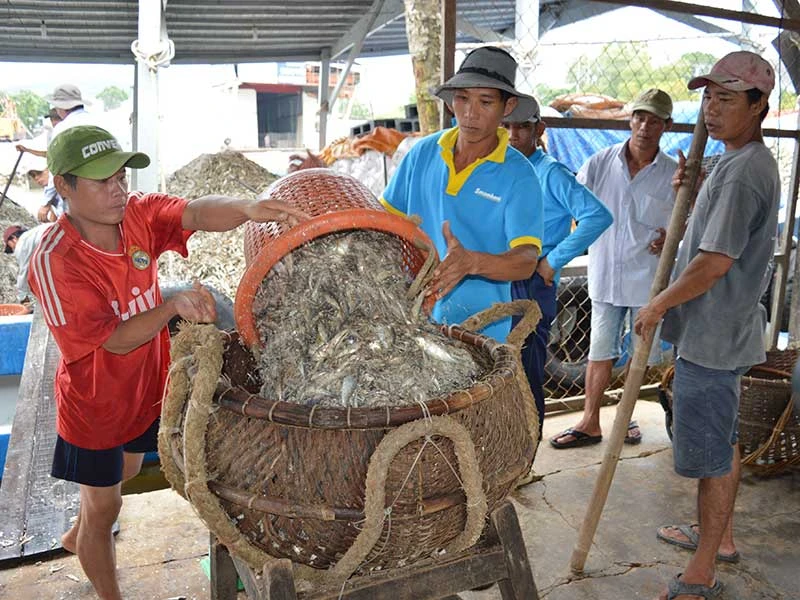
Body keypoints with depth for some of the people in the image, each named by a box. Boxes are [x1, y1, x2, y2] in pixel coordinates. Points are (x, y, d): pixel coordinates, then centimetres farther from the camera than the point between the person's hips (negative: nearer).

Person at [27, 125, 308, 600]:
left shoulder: (139, 214, -14)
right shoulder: (54, 262, -28)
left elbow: (197, 212, -33)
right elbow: (116, 340, -29)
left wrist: (247, 209, -54)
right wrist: (175, 304, -44)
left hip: (146, 388, 6)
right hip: (95, 405, -6)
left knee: (126, 470, 31)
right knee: (104, 507, 14)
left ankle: (77, 536, 63)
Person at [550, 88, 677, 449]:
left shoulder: (674, 174, -2)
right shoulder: (600, 163, 0)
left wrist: (671, 237, -13)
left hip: (648, 280, -1)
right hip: (605, 276, 1)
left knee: (640, 355, 11)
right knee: (600, 353, 9)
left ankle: (627, 418, 31)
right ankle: (590, 424, 21)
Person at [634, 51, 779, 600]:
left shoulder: (744, 171, -21)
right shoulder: (742, 161, 13)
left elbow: (715, 262, -25)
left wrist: (659, 305, -14)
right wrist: (692, 190, 8)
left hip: (712, 337, -11)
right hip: (720, 331, 11)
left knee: (711, 452, -1)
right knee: (723, 442, 22)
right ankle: (720, 536, 40)